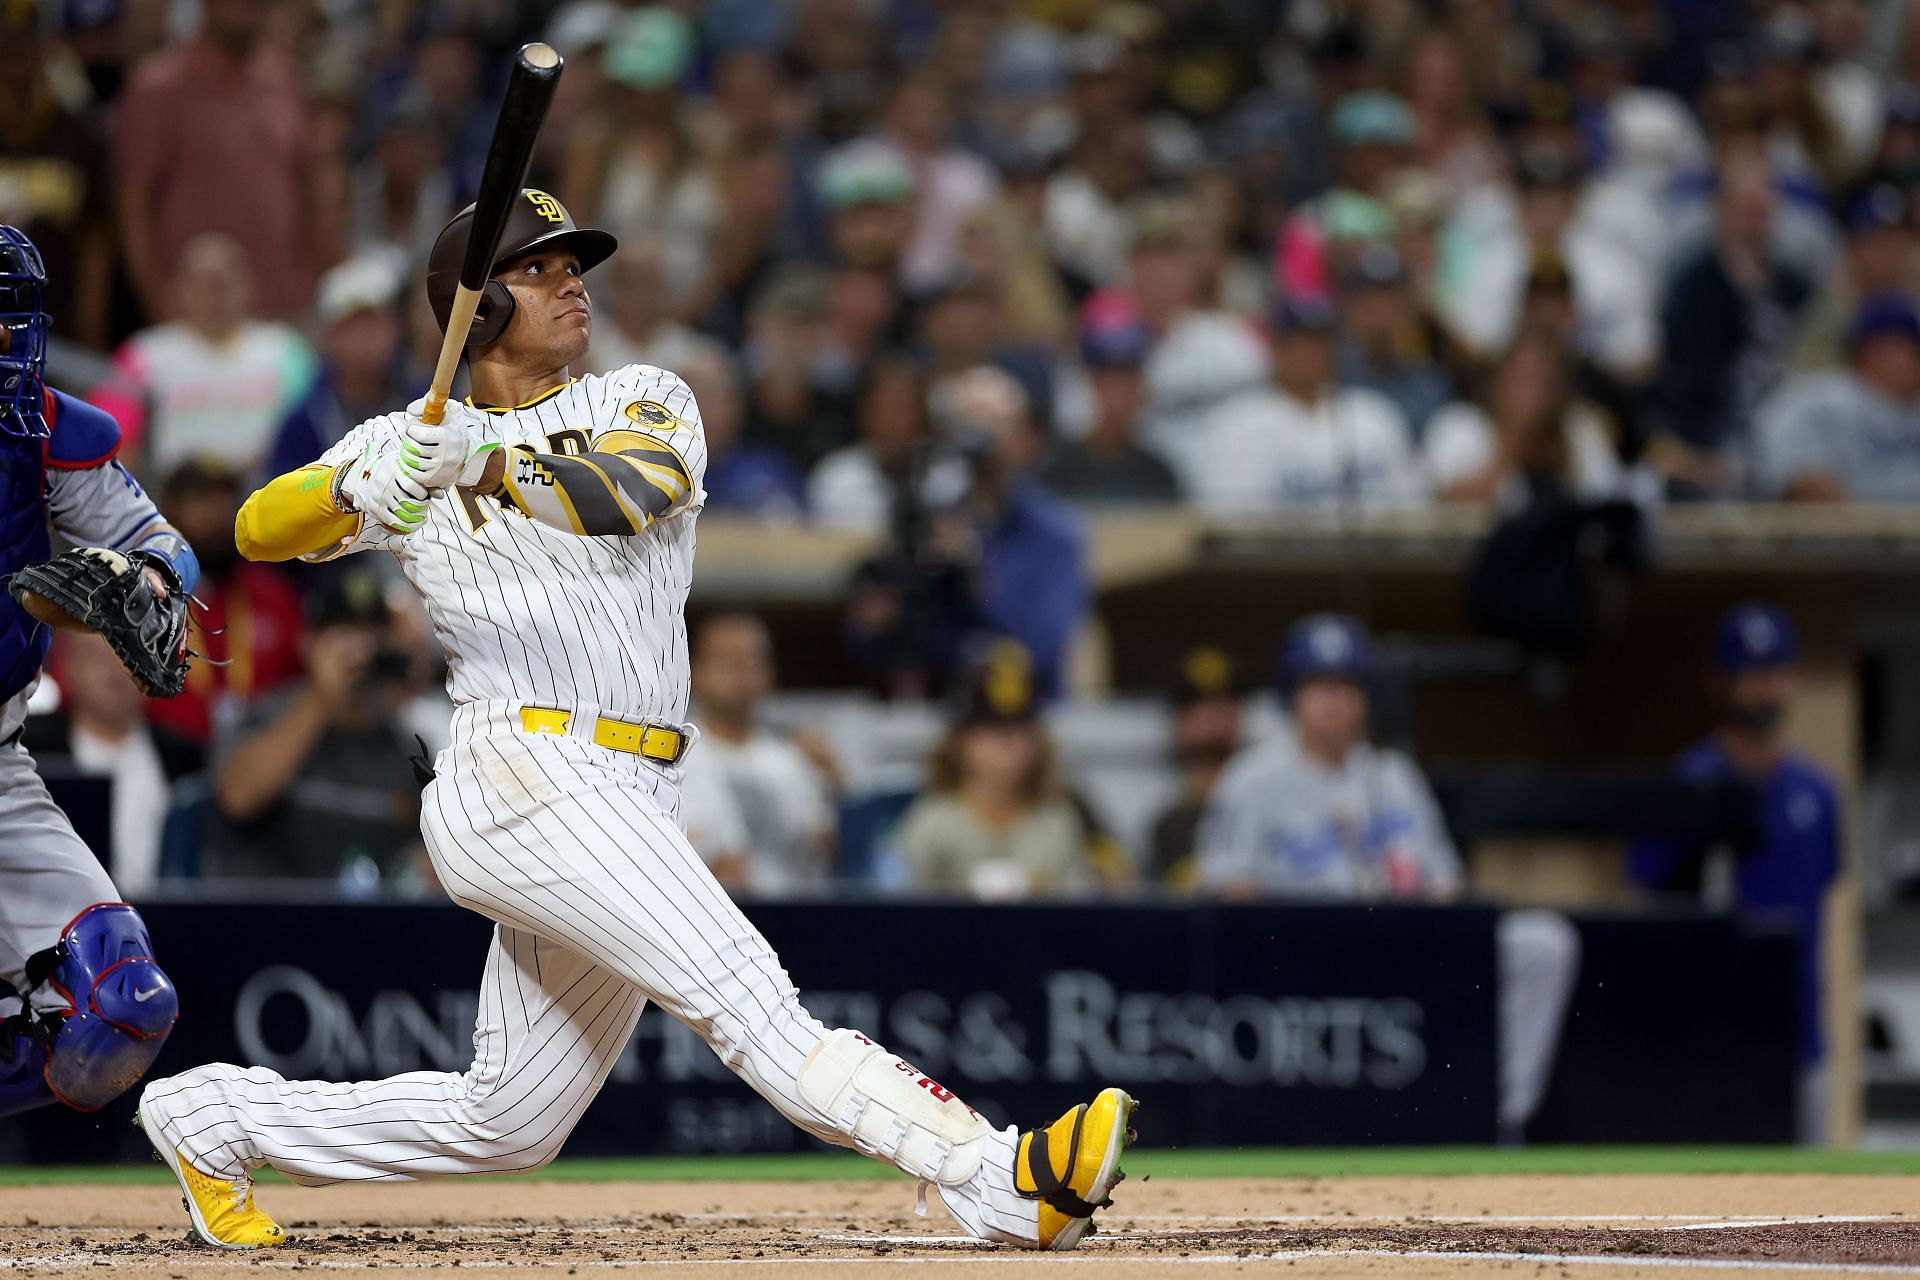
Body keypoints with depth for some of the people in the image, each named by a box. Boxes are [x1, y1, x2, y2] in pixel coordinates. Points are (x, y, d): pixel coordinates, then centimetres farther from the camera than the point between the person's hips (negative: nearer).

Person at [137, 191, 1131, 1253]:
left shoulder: (643, 405, 14)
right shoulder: (407, 443, 12)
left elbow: (625, 495, -9)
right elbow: (261, 531, 1)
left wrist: (489, 465, -27)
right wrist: (364, 490, -20)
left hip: (630, 804, 5)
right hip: (521, 775, -5)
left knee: (505, 1125, 8)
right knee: (741, 991, -21)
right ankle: (994, 1181, -36)